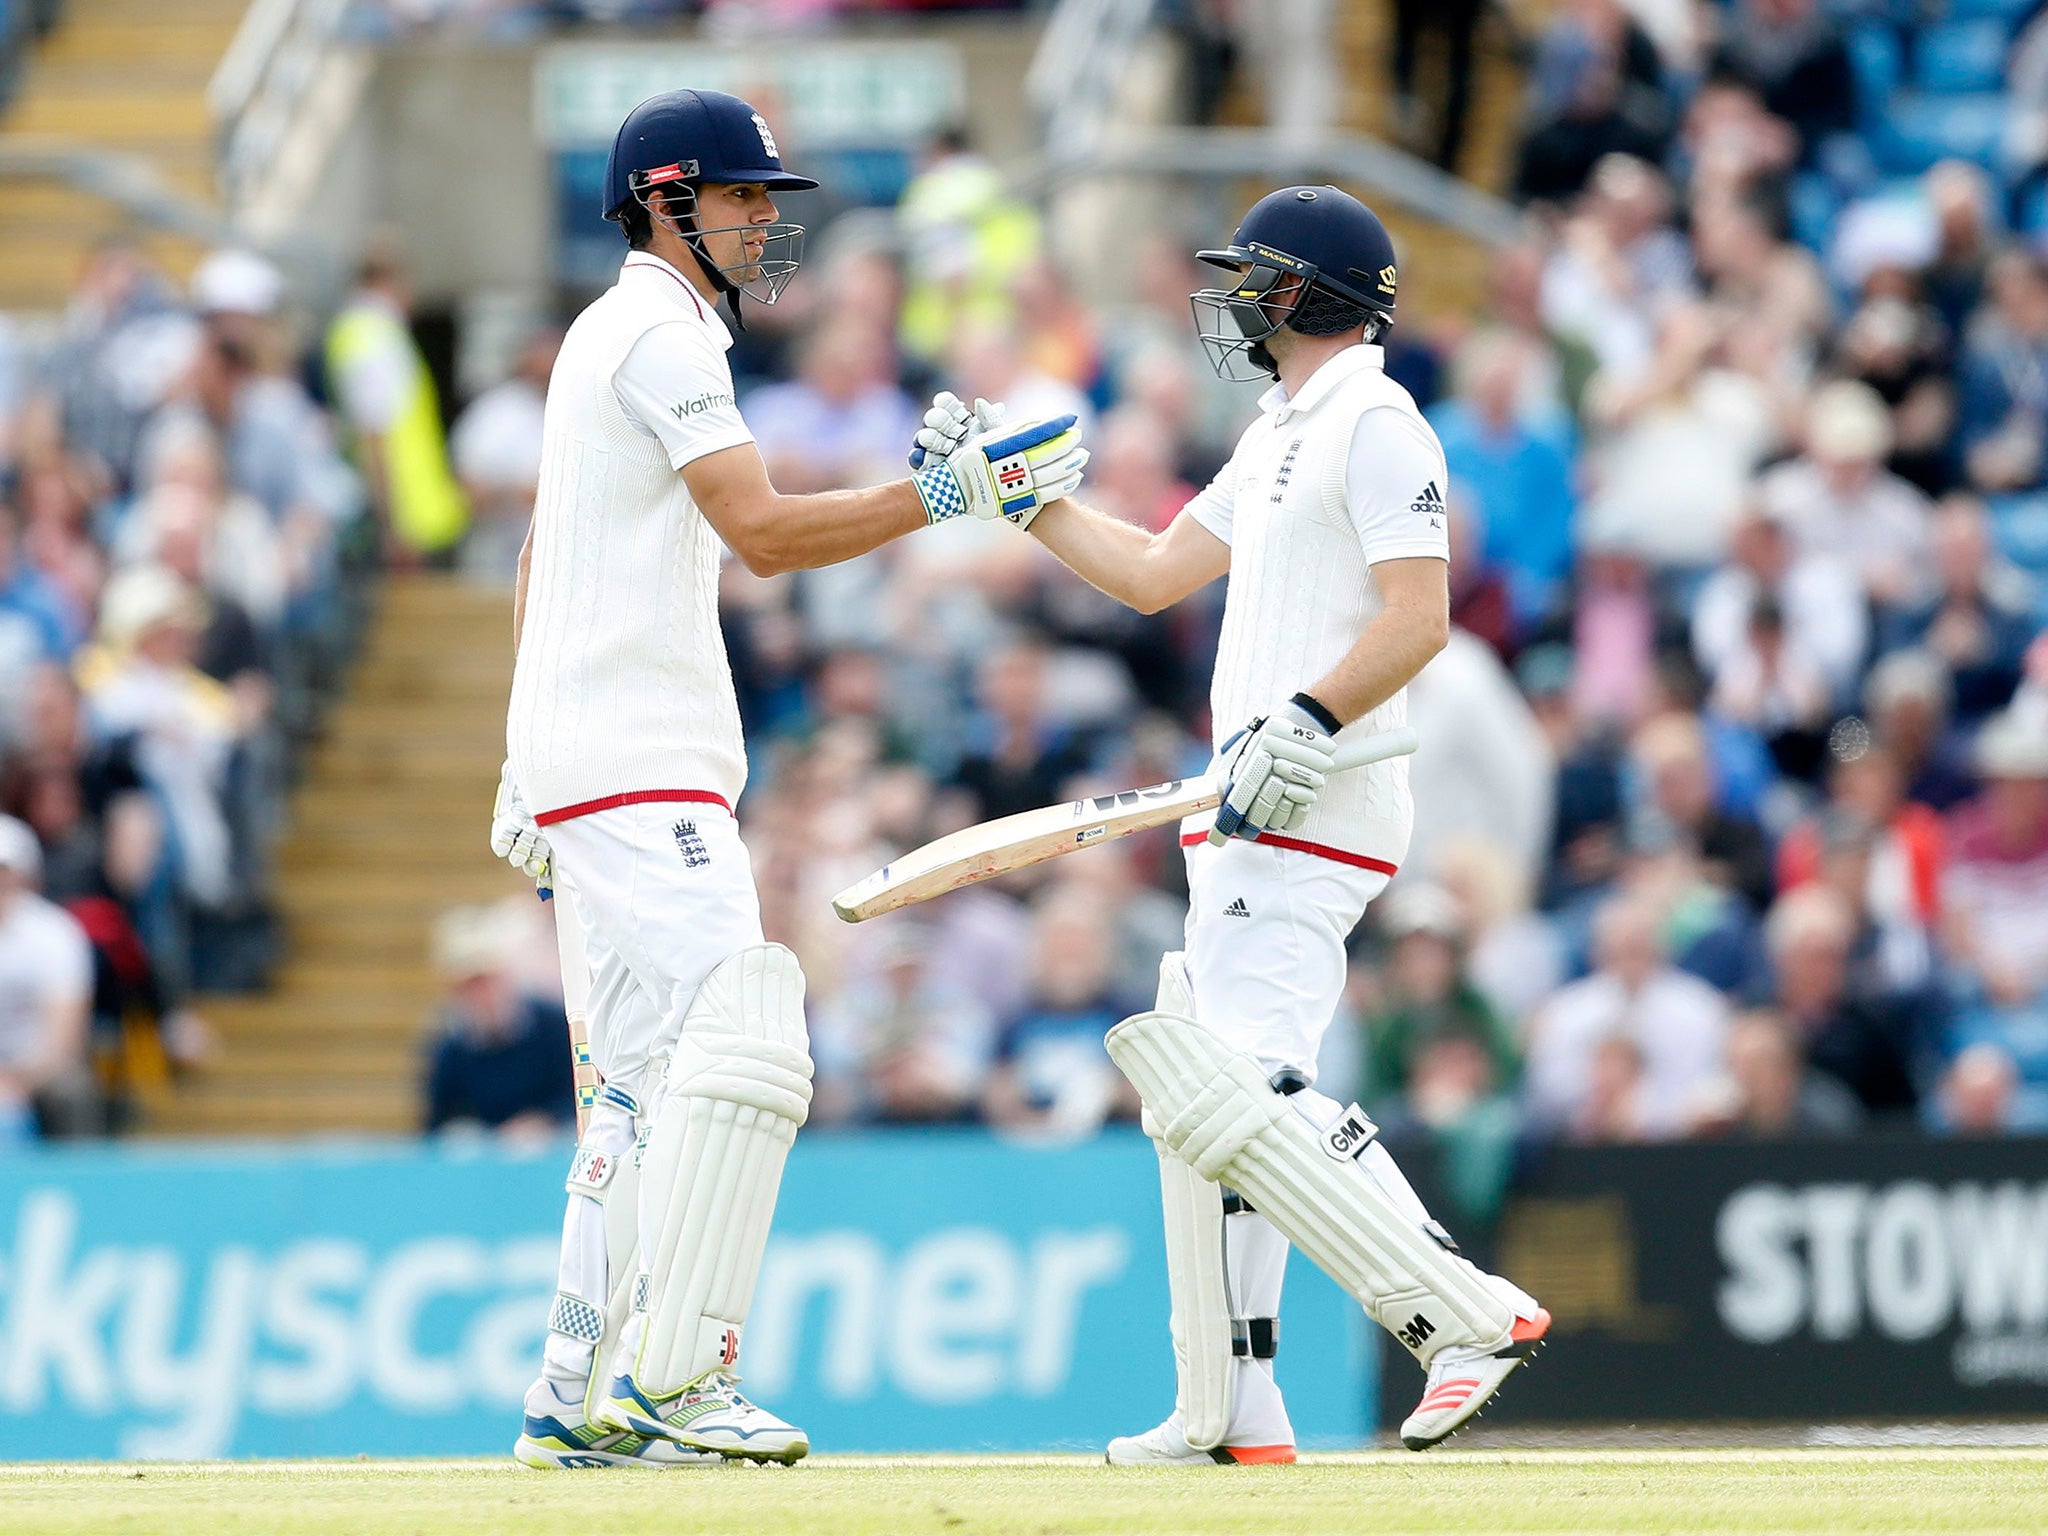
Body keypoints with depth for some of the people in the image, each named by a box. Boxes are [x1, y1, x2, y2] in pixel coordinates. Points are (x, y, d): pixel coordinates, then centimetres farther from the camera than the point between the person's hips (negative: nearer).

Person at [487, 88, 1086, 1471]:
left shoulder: (606, 337, 22)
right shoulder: (661, 335, -11)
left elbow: (540, 557, 26)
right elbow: (761, 532, -21)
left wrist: (528, 764, 27)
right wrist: (948, 492, -20)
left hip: (583, 760, 11)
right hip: (635, 772, -11)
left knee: (651, 1079, 11)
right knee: (739, 1049, -18)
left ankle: (581, 1398, 11)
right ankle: (670, 1379, -22)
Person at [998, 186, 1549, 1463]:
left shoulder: (1374, 424, -10)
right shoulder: (1279, 438, 21)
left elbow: (1420, 617, -19)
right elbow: (1153, 572, 27)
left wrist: (1307, 726, -27)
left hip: (1315, 817, -11)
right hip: (1247, 827, 11)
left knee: (1246, 1090, -21)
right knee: (1198, 1089, 11)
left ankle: (1468, 1313, -23)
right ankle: (1231, 1415, 14)